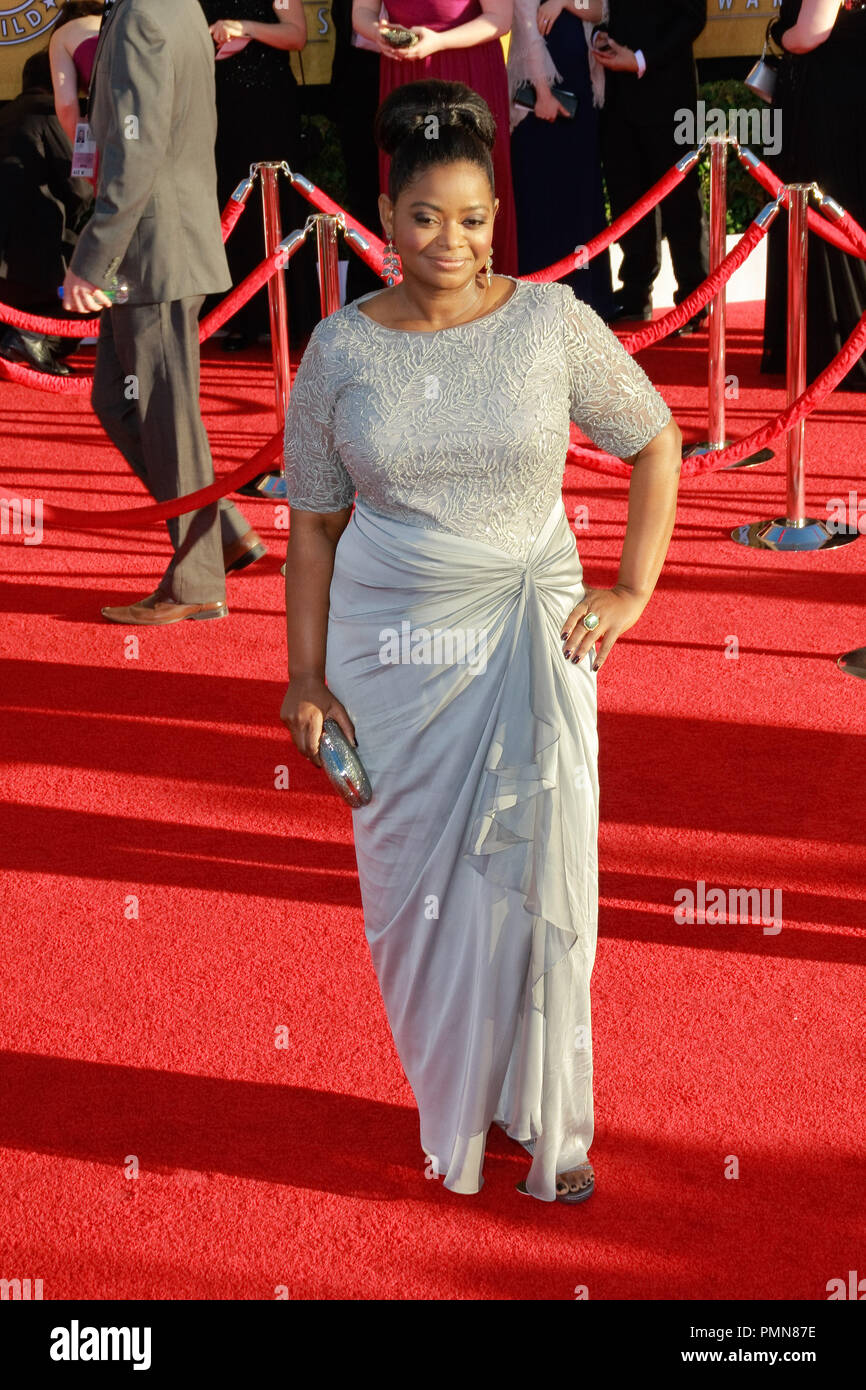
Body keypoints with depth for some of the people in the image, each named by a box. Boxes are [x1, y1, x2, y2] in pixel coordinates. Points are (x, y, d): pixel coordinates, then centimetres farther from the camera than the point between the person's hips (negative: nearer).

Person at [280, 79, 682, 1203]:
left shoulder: (550, 321, -5)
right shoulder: (340, 349, -2)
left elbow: (655, 442, 6)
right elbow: (314, 521, 4)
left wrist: (633, 592, -1)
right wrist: (306, 675, 1)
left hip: (531, 641, -1)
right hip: (391, 646, 1)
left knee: (538, 876, 0)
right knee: (417, 881, 7)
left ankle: (548, 1121, 17)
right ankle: (452, 1112, 27)